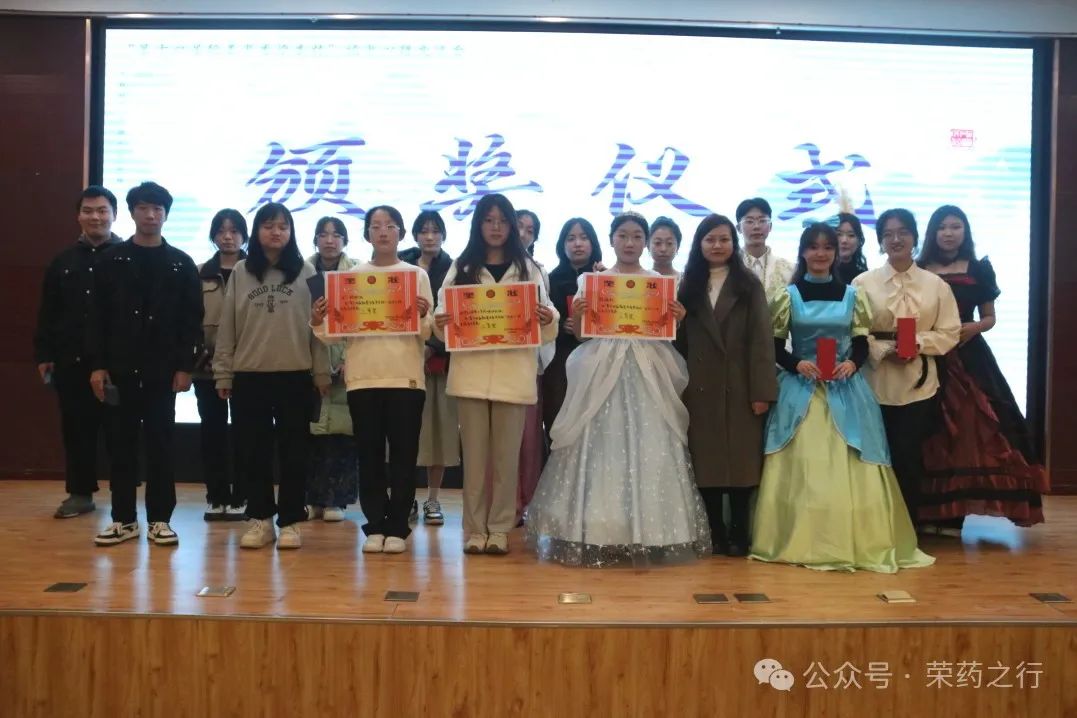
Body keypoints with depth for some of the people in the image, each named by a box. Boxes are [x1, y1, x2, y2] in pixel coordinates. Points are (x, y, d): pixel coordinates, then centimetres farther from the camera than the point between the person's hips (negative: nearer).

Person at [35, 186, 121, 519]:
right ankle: (80, 492, 18)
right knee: (76, 429, 8)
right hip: (72, 360, 4)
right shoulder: (64, 261, 12)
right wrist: (44, 354, 7)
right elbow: (48, 314, 13)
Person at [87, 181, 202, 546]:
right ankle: (123, 518, 14)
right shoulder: (111, 260, 6)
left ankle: (159, 519, 10)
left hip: (163, 370, -1)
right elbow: (98, 317, 3)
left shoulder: (181, 264, 5)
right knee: (121, 444, 6)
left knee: (160, 444, 3)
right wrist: (97, 364, -4)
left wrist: (185, 366, -5)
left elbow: (192, 321, 2)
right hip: (119, 368, 1)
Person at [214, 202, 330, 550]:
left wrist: (322, 371, -2)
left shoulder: (305, 272, 2)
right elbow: (227, 326, 7)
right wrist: (223, 373, 4)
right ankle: (259, 519, 17)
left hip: (295, 375, -1)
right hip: (249, 376, 2)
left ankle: (290, 521, 13)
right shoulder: (240, 272, 6)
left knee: (293, 451, 4)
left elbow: (317, 324, 1)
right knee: (253, 451, 6)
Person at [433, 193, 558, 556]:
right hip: (471, 371, 0)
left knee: (507, 455, 2)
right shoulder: (462, 267, 10)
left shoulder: (527, 268, 9)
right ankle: (475, 529, 11)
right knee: (474, 455, 4)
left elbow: (546, 323, 4)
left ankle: (500, 529, 11)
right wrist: (439, 324, -17)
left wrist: (548, 319, -18)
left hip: (513, 373, 0)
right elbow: (444, 314, 5)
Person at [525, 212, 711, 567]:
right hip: (601, 371, -1)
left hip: (647, 373, 1)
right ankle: (596, 530, 3)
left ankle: (647, 531, 5)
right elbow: (580, 334, 5)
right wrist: (576, 314, -14)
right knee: (599, 445, -4)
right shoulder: (591, 280, 7)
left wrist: (677, 319, -11)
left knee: (648, 447, -2)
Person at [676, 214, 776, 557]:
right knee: (706, 461, 4)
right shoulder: (688, 285, 11)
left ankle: (738, 534, 12)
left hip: (738, 387, -2)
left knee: (740, 460, 2)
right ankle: (714, 533, 13)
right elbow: (680, 339, 6)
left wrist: (761, 390, -11)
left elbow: (761, 339, -3)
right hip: (700, 388, 2)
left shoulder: (748, 285, 5)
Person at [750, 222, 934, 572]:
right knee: (802, 465, -2)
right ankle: (801, 542, 6)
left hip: (845, 389, 1)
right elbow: (774, 346, 1)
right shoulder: (788, 296, 3)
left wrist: (852, 363, -13)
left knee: (849, 467, 0)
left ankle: (855, 542, 9)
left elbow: (862, 344, 6)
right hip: (801, 389, -1)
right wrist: (797, 364, -16)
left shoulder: (851, 296, 7)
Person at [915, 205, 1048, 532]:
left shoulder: (979, 270, 7)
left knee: (967, 430, -5)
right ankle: (930, 511, 4)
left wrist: (974, 327, -10)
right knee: (932, 435, -1)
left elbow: (990, 318, 11)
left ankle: (952, 513, 0)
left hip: (968, 358, 1)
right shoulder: (918, 271, 6)